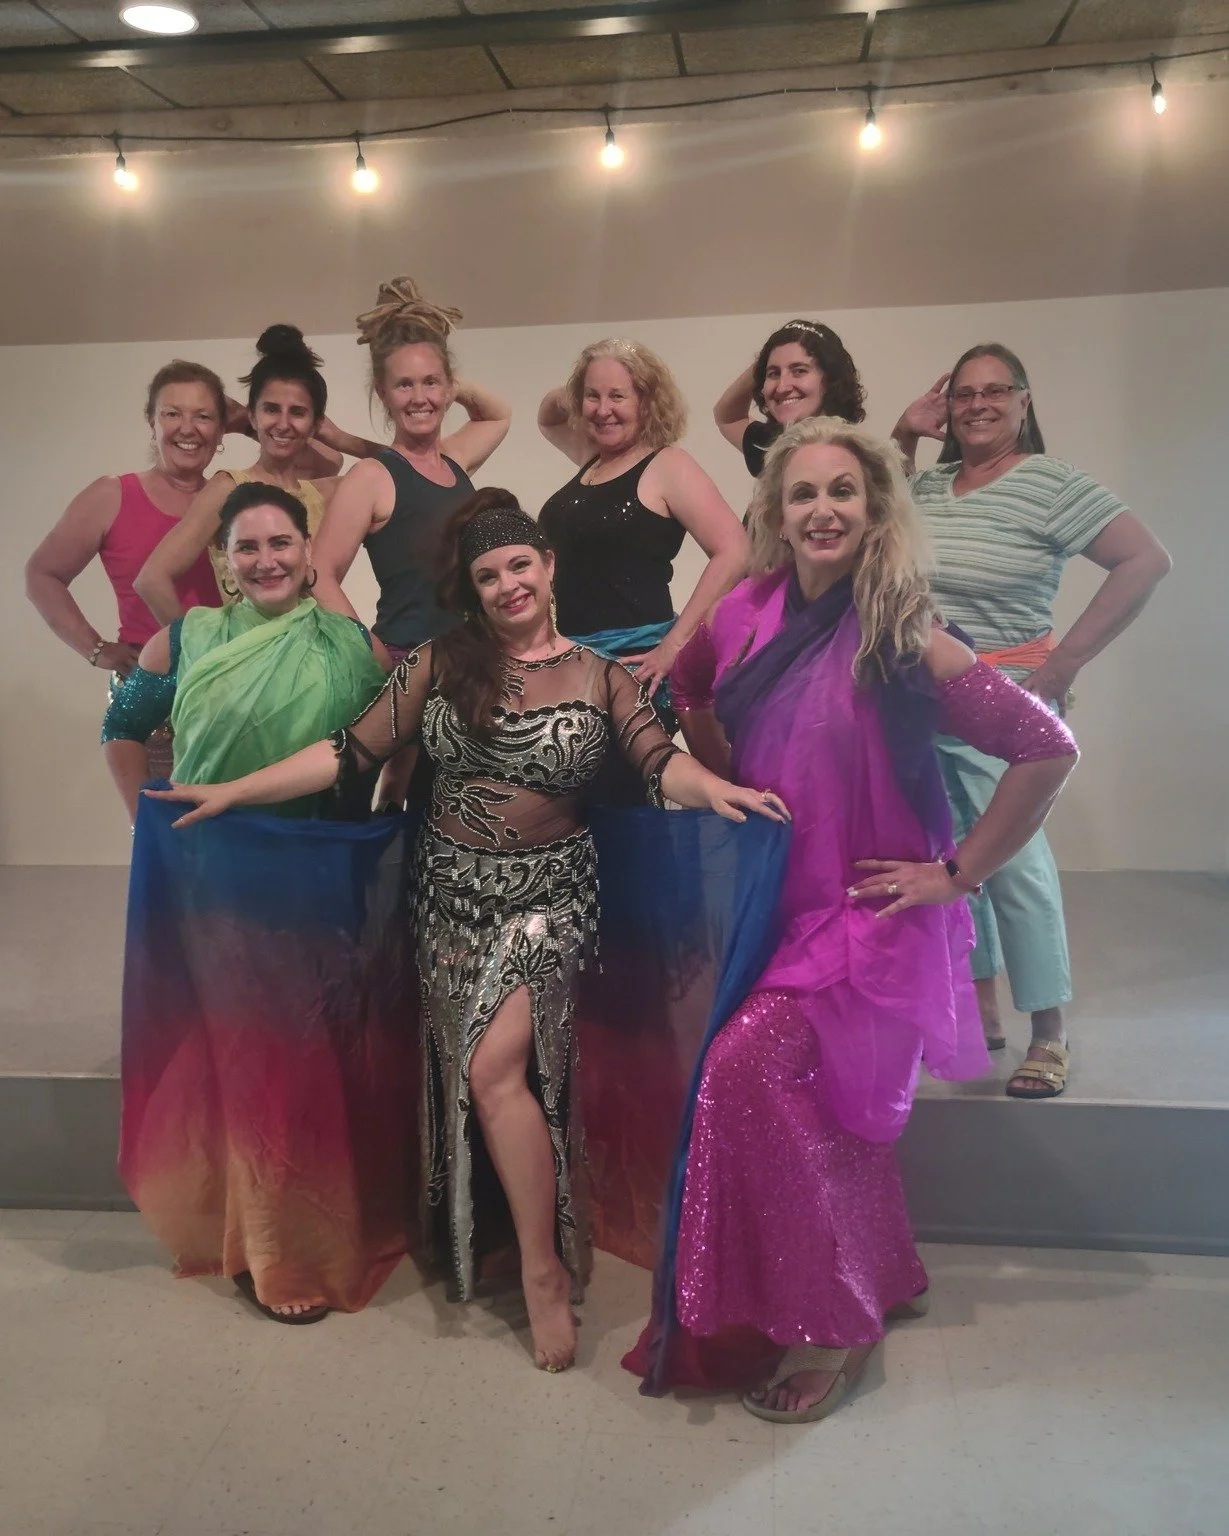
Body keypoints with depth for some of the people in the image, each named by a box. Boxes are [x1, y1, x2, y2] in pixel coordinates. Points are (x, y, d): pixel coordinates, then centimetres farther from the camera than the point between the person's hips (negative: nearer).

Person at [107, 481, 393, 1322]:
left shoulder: (355, 646, 0)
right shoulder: (186, 640, 0)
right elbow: (122, 731, 11)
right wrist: (154, 827, 4)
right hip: (217, 884, 0)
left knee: (325, 1058, 9)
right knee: (248, 1061, 7)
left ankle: (327, 1232, 29)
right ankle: (277, 1256, 24)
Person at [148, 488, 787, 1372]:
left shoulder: (597, 675, 1)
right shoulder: (440, 665, 3)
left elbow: (660, 759, -10)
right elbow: (352, 751, 1)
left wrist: (715, 790, -32)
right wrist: (233, 792, -2)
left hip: (548, 893, -2)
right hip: (454, 890, 2)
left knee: (494, 1067, -16)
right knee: (469, 1075, 4)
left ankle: (544, 1268, -1)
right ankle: (470, 1248, 25)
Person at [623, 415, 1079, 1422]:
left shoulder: (906, 641, -16)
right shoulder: (749, 615, -3)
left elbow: (1048, 750, -15)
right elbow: (678, 691, 18)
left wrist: (958, 873, -14)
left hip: (871, 915, -6)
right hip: (773, 902, 6)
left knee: (746, 1065, -20)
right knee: (819, 1105, 15)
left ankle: (827, 1325, -1)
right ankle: (883, 1277, 42)